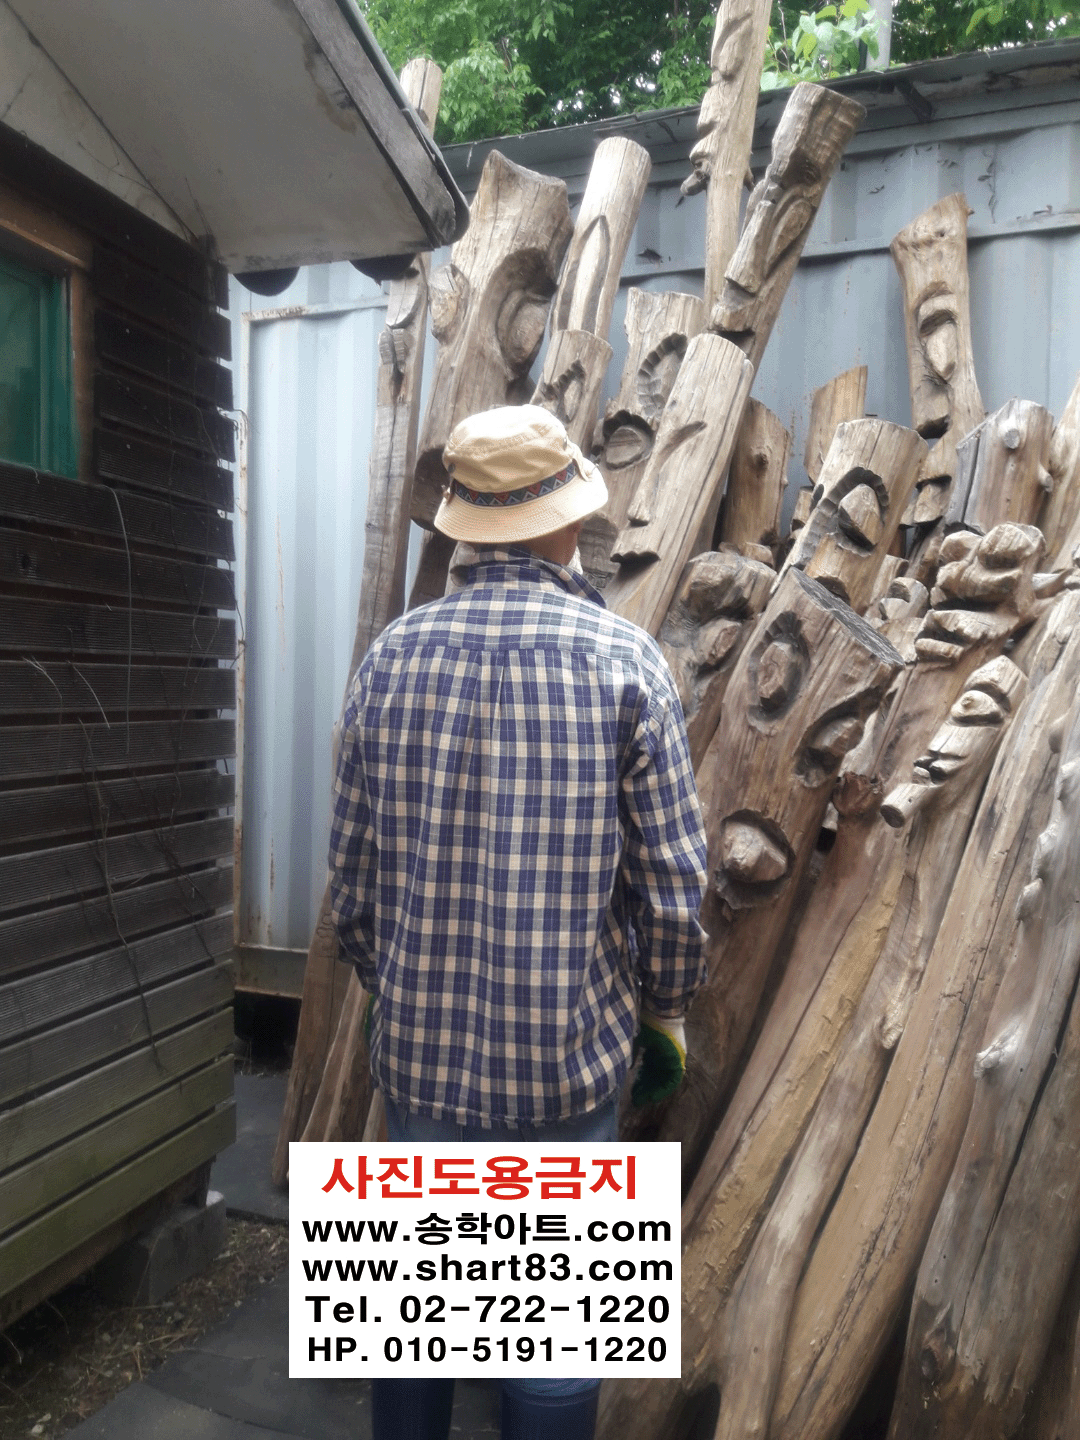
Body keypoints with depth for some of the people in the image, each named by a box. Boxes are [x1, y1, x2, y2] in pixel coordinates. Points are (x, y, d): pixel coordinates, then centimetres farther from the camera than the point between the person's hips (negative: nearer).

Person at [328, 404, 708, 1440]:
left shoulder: (393, 656, -3)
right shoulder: (622, 656, -11)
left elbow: (350, 878, 1)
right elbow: (672, 881, -10)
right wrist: (665, 1008, 8)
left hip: (420, 1047, 3)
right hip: (568, 1052, -2)